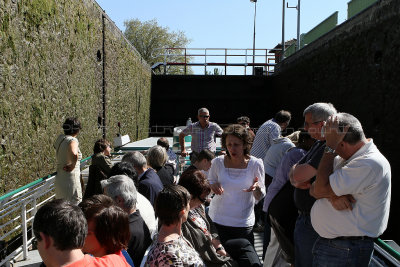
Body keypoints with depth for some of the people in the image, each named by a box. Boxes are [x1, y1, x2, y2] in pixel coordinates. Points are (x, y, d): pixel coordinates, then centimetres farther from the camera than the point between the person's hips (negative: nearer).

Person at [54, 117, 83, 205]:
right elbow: (74, 154, -39)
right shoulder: (73, 140, -18)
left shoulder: (60, 138, 6)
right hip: (71, 179, -8)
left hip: (59, 179, 8)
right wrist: (72, 165, -22)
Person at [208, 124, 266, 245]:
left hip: (243, 223, -1)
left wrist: (256, 188, -26)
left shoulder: (255, 164, -9)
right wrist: (213, 186, -15)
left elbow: (259, 197, -4)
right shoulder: (218, 162, -6)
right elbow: (209, 183, 8)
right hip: (218, 220, 1)